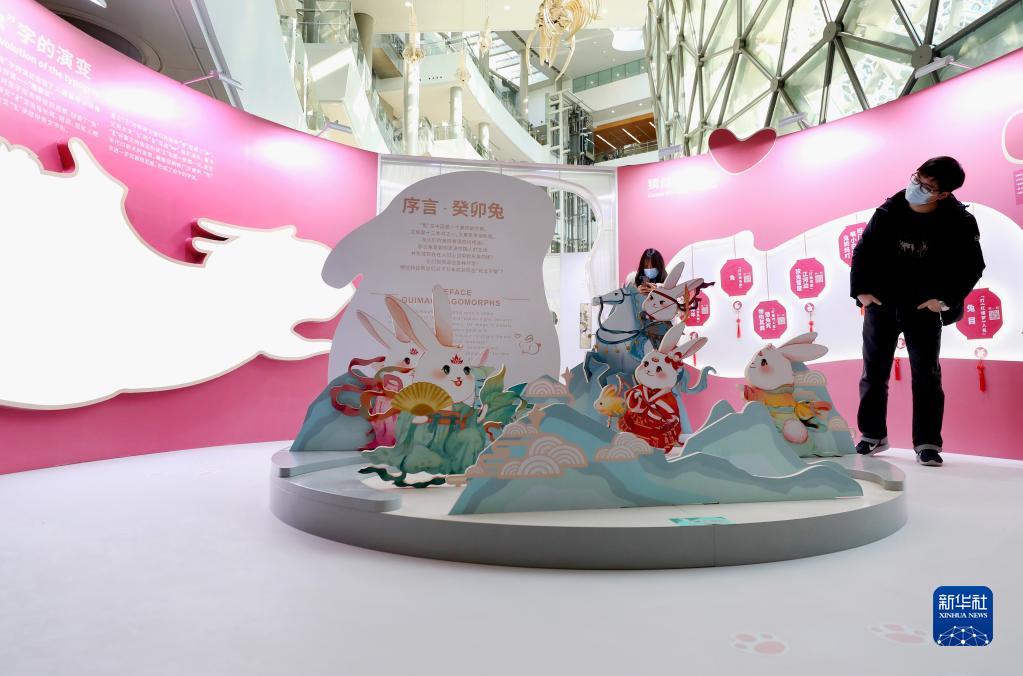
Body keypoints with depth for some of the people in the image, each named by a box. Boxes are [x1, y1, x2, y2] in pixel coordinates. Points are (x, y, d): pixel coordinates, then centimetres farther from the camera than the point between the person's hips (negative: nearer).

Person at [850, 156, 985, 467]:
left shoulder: (959, 222, -7)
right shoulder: (889, 211, -3)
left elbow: (972, 266, -1)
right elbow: (864, 251, 3)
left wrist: (947, 299, -10)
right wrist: (861, 290, -4)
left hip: (924, 308, -1)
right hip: (882, 304, 2)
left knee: (926, 374, 0)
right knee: (874, 371, 7)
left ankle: (927, 443, 10)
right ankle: (873, 435, 20)